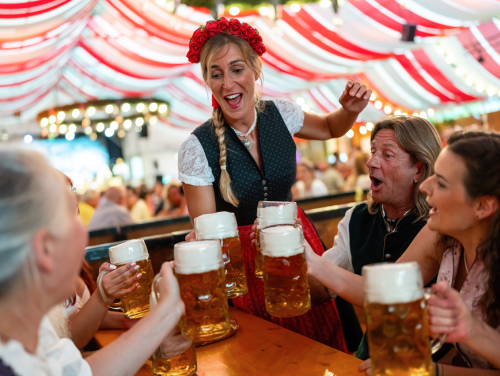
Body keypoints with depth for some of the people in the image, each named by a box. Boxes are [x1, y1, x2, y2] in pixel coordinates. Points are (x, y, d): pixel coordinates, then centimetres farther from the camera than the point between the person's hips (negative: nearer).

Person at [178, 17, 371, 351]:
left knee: (326, 343, 12)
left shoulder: (279, 114, -5)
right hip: (244, 258, -3)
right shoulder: (197, 148, -16)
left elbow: (330, 128, 16)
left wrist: (350, 111, -5)